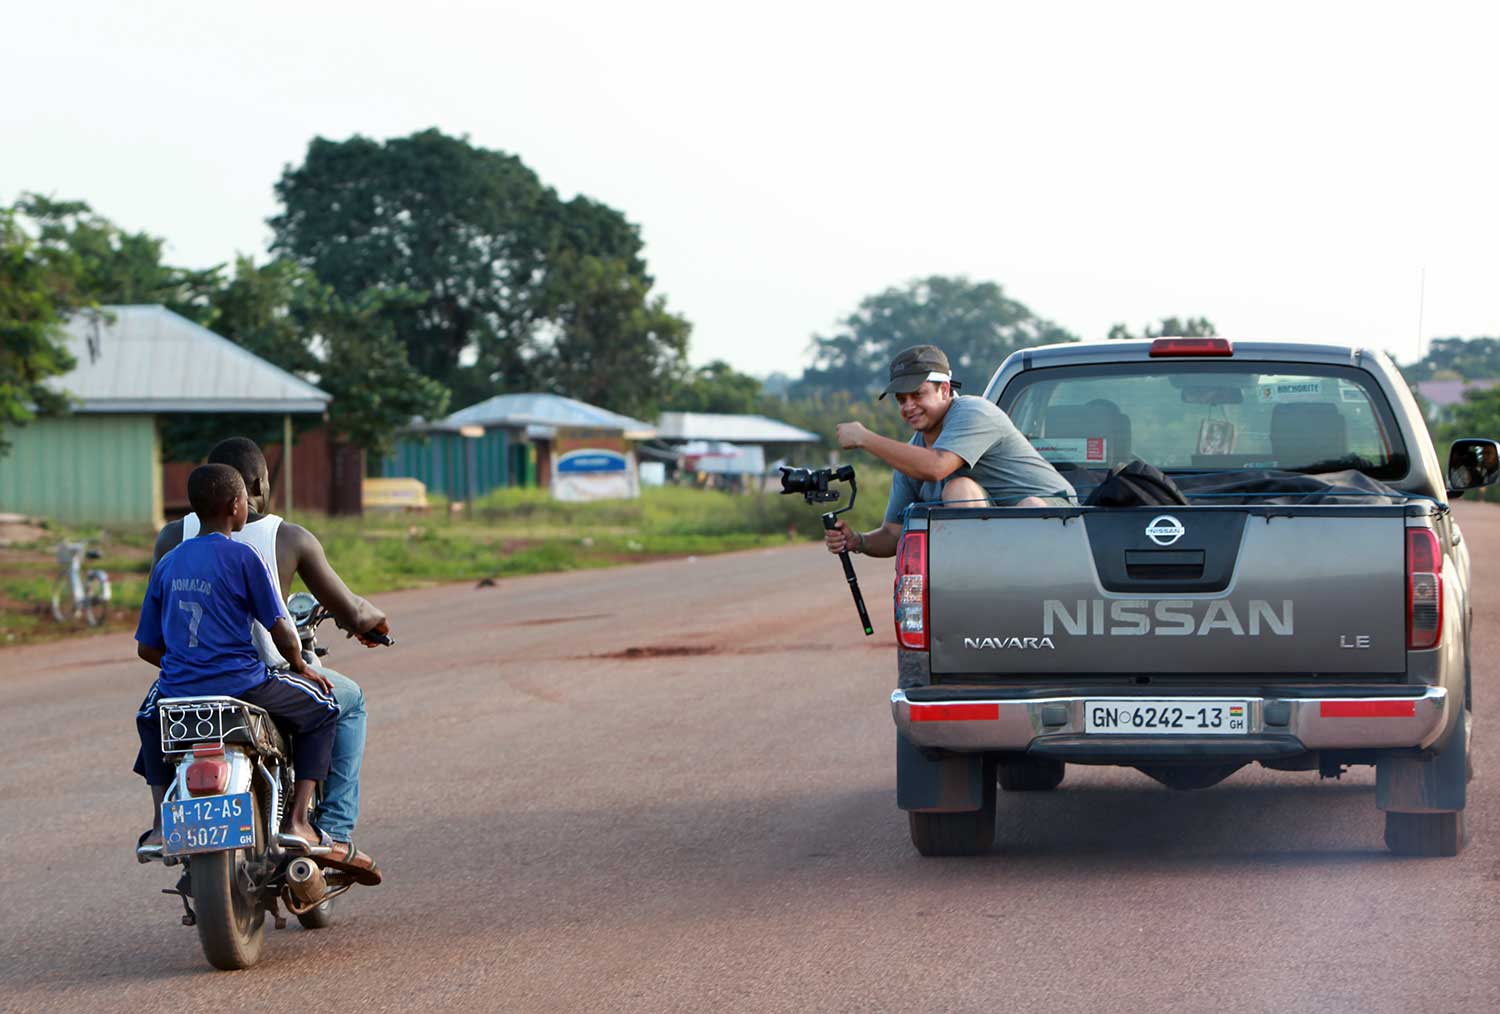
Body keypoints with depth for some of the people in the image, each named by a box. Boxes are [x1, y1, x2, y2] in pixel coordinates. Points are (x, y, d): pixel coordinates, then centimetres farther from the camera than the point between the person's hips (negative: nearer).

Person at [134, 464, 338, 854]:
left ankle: (161, 822, 23)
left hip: (180, 689, 5)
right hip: (241, 686, -5)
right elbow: (280, 631, -7)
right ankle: (297, 820, 8)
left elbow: (147, 647, 13)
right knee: (321, 708, 19)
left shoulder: (167, 564, 9)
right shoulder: (242, 557, -7)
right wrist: (299, 666, 14)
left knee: (150, 716, 39)